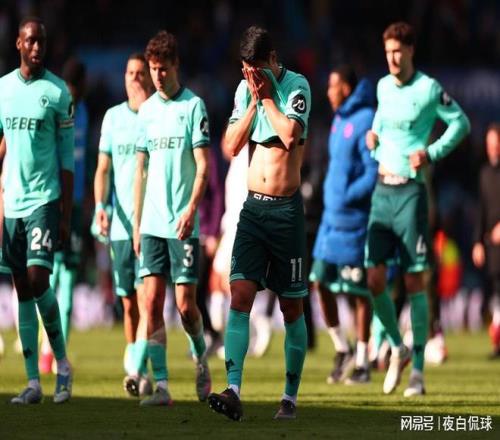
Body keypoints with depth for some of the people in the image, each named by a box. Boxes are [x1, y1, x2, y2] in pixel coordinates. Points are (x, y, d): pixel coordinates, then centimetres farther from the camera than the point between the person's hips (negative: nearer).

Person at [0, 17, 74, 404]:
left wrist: (66, 214, -5)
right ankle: (33, 381, 6)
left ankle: (62, 363, 2)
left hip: (45, 199, -4)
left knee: (38, 278, -15)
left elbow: (68, 157, -1)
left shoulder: (58, 92, -1)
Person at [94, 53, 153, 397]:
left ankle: (137, 369, -19)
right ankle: (140, 376, 18)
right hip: (120, 224, 4)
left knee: (146, 297, -14)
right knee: (129, 303, 8)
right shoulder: (113, 117, 10)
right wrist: (100, 206, -7)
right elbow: (103, 168, 10)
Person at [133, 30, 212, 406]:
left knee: (185, 303, -3)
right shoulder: (147, 110, 12)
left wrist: (190, 210, -19)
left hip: (183, 225, -4)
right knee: (152, 302, -3)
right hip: (151, 224, 4)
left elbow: (204, 166, -8)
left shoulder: (193, 106, -4)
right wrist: (136, 223, 12)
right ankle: (161, 385, -3)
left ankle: (201, 357, 26)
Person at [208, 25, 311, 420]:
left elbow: (290, 135, -22)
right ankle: (234, 392, -20)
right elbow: (232, 146, 3)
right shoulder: (244, 90, 9)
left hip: (287, 209, -4)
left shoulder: (297, 86, -7)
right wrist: (254, 101, -4)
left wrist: (267, 96, -12)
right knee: (240, 295, -11)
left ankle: (291, 397, 14)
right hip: (253, 206, 4)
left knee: (291, 306, 4)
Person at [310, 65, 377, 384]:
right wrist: (331, 199, 13)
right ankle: (342, 350, 19)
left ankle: (362, 362, 6)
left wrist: (346, 198, -21)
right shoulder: (340, 121, 14)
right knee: (322, 282, 6)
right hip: (332, 216, 8)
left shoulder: (365, 122, -14)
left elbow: (374, 174, -18)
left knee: (360, 291, -1)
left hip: (354, 218, -8)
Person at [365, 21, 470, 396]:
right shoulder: (383, 87, 11)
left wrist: (432, 153, -12)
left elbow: (461, 123, -1)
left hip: (411, 191, -5)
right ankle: (397, 349, 21)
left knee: (415, 282, -4)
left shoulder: (429, 88, -7)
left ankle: (418, 370, 1)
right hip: (382, 190, 5)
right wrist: (373, 137, 7)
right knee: (375, 279, -1)